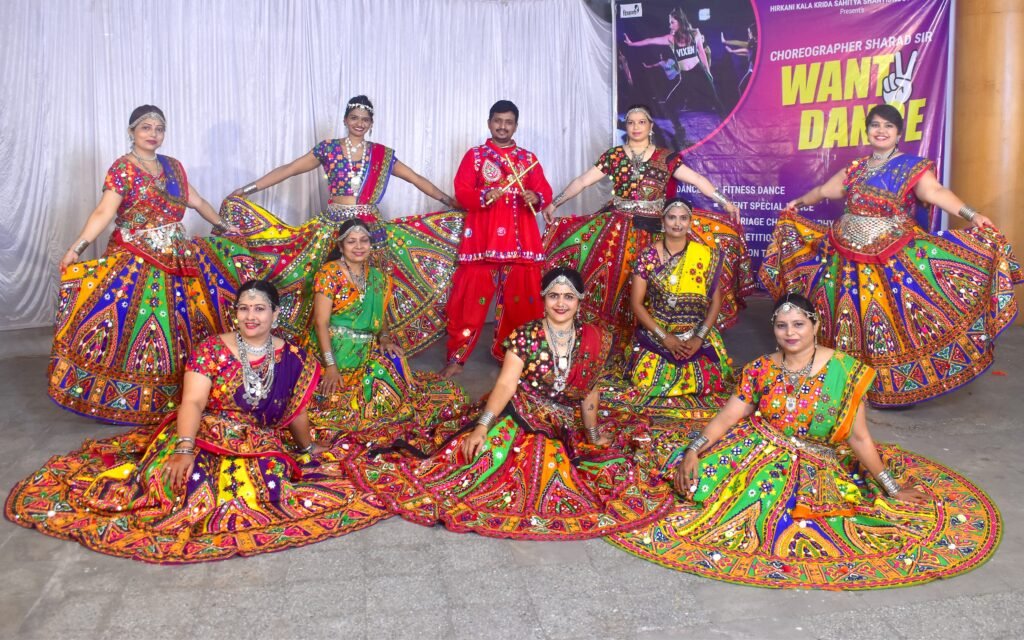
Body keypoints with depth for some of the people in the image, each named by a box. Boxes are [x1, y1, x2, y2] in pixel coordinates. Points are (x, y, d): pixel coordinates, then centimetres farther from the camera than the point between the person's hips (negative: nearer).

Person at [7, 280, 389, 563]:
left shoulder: (291, 359, 3)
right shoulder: (212, 349, -3)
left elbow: (297, 412, 15)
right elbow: (192, 402, -14)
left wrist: (308, 449, 23)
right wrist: (184, 448, -28)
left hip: (262, 445, 2)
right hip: (207, 435, -2)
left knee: (273, 483, -28)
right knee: (192, 482, -31)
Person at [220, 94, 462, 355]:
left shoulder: (382, 154, 8)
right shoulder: (328, 148, 5)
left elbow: (417, 179, 11)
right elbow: (288, 169, 4)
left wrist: (452, 202, 7)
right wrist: (247, 189, -1)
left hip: (370, 228, 1)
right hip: (332, 225, -1)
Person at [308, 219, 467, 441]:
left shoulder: (378, 277, 12)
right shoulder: (329, 274, -5)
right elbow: (321, 322, -10)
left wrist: (384, 338, -5)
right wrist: (331, 365, -19)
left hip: (367, 351, 6)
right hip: (336, 350, -6)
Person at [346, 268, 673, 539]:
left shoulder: (593, 340, 2)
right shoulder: (525, 337, -7)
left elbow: (589, 392, 11)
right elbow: (506, 385, -14)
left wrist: (593, 435, 11)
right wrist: (482, 425, -25)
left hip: (567, 428, 4)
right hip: (521, 416, -4)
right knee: (493, 443, -28)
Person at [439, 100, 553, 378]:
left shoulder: (529, 158, 16)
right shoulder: (475, 155, 10)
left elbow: (545, 192, 8)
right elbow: (461, 192, 0)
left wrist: (536, 198, -15)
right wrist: (484, 197, -19)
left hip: (520, 239, 2)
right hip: (482, 238, -2)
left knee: (520, 297, 3)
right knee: (471, 297, -4)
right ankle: (456, 356, 2)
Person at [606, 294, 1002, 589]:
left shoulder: (845, 370, -8)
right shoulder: (760, 370, 0)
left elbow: (858, 436, -5)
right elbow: (727, 417, -1)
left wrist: (891, 488, -7)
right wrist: (693, 451, -16)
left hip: (814, 469, -2)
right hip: (757, 453, 2)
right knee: (703, 475, -21)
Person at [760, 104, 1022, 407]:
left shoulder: (912, 167, -4)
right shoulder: (856, 168, 12)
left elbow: (936, 192, -20)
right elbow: (824, 190, 27)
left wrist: (971, 214, -36)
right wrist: (797, 204, 39)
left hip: (891, 261, -5)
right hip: (846, 256, 5)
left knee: (891, 323, -6)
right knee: (847, 321, 10)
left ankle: (896, 387, 6)